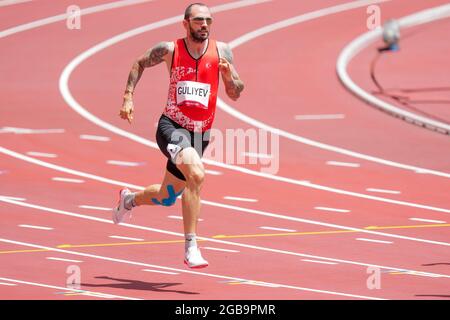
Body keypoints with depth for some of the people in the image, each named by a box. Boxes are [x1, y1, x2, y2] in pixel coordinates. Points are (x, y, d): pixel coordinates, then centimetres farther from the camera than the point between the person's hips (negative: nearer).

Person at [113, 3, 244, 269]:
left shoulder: (221, 51, -1)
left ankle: (130, 199, 53)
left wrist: (229, 75, -20)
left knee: (167, 198, 18)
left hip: (200, 134, 4)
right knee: (197, 174, -32)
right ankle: (191, 247, -27)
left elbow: (235, 95, 0)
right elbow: (139, 64, 13)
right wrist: (128, 97, 4)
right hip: (172, 127, -4)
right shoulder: (169, 50, -6)